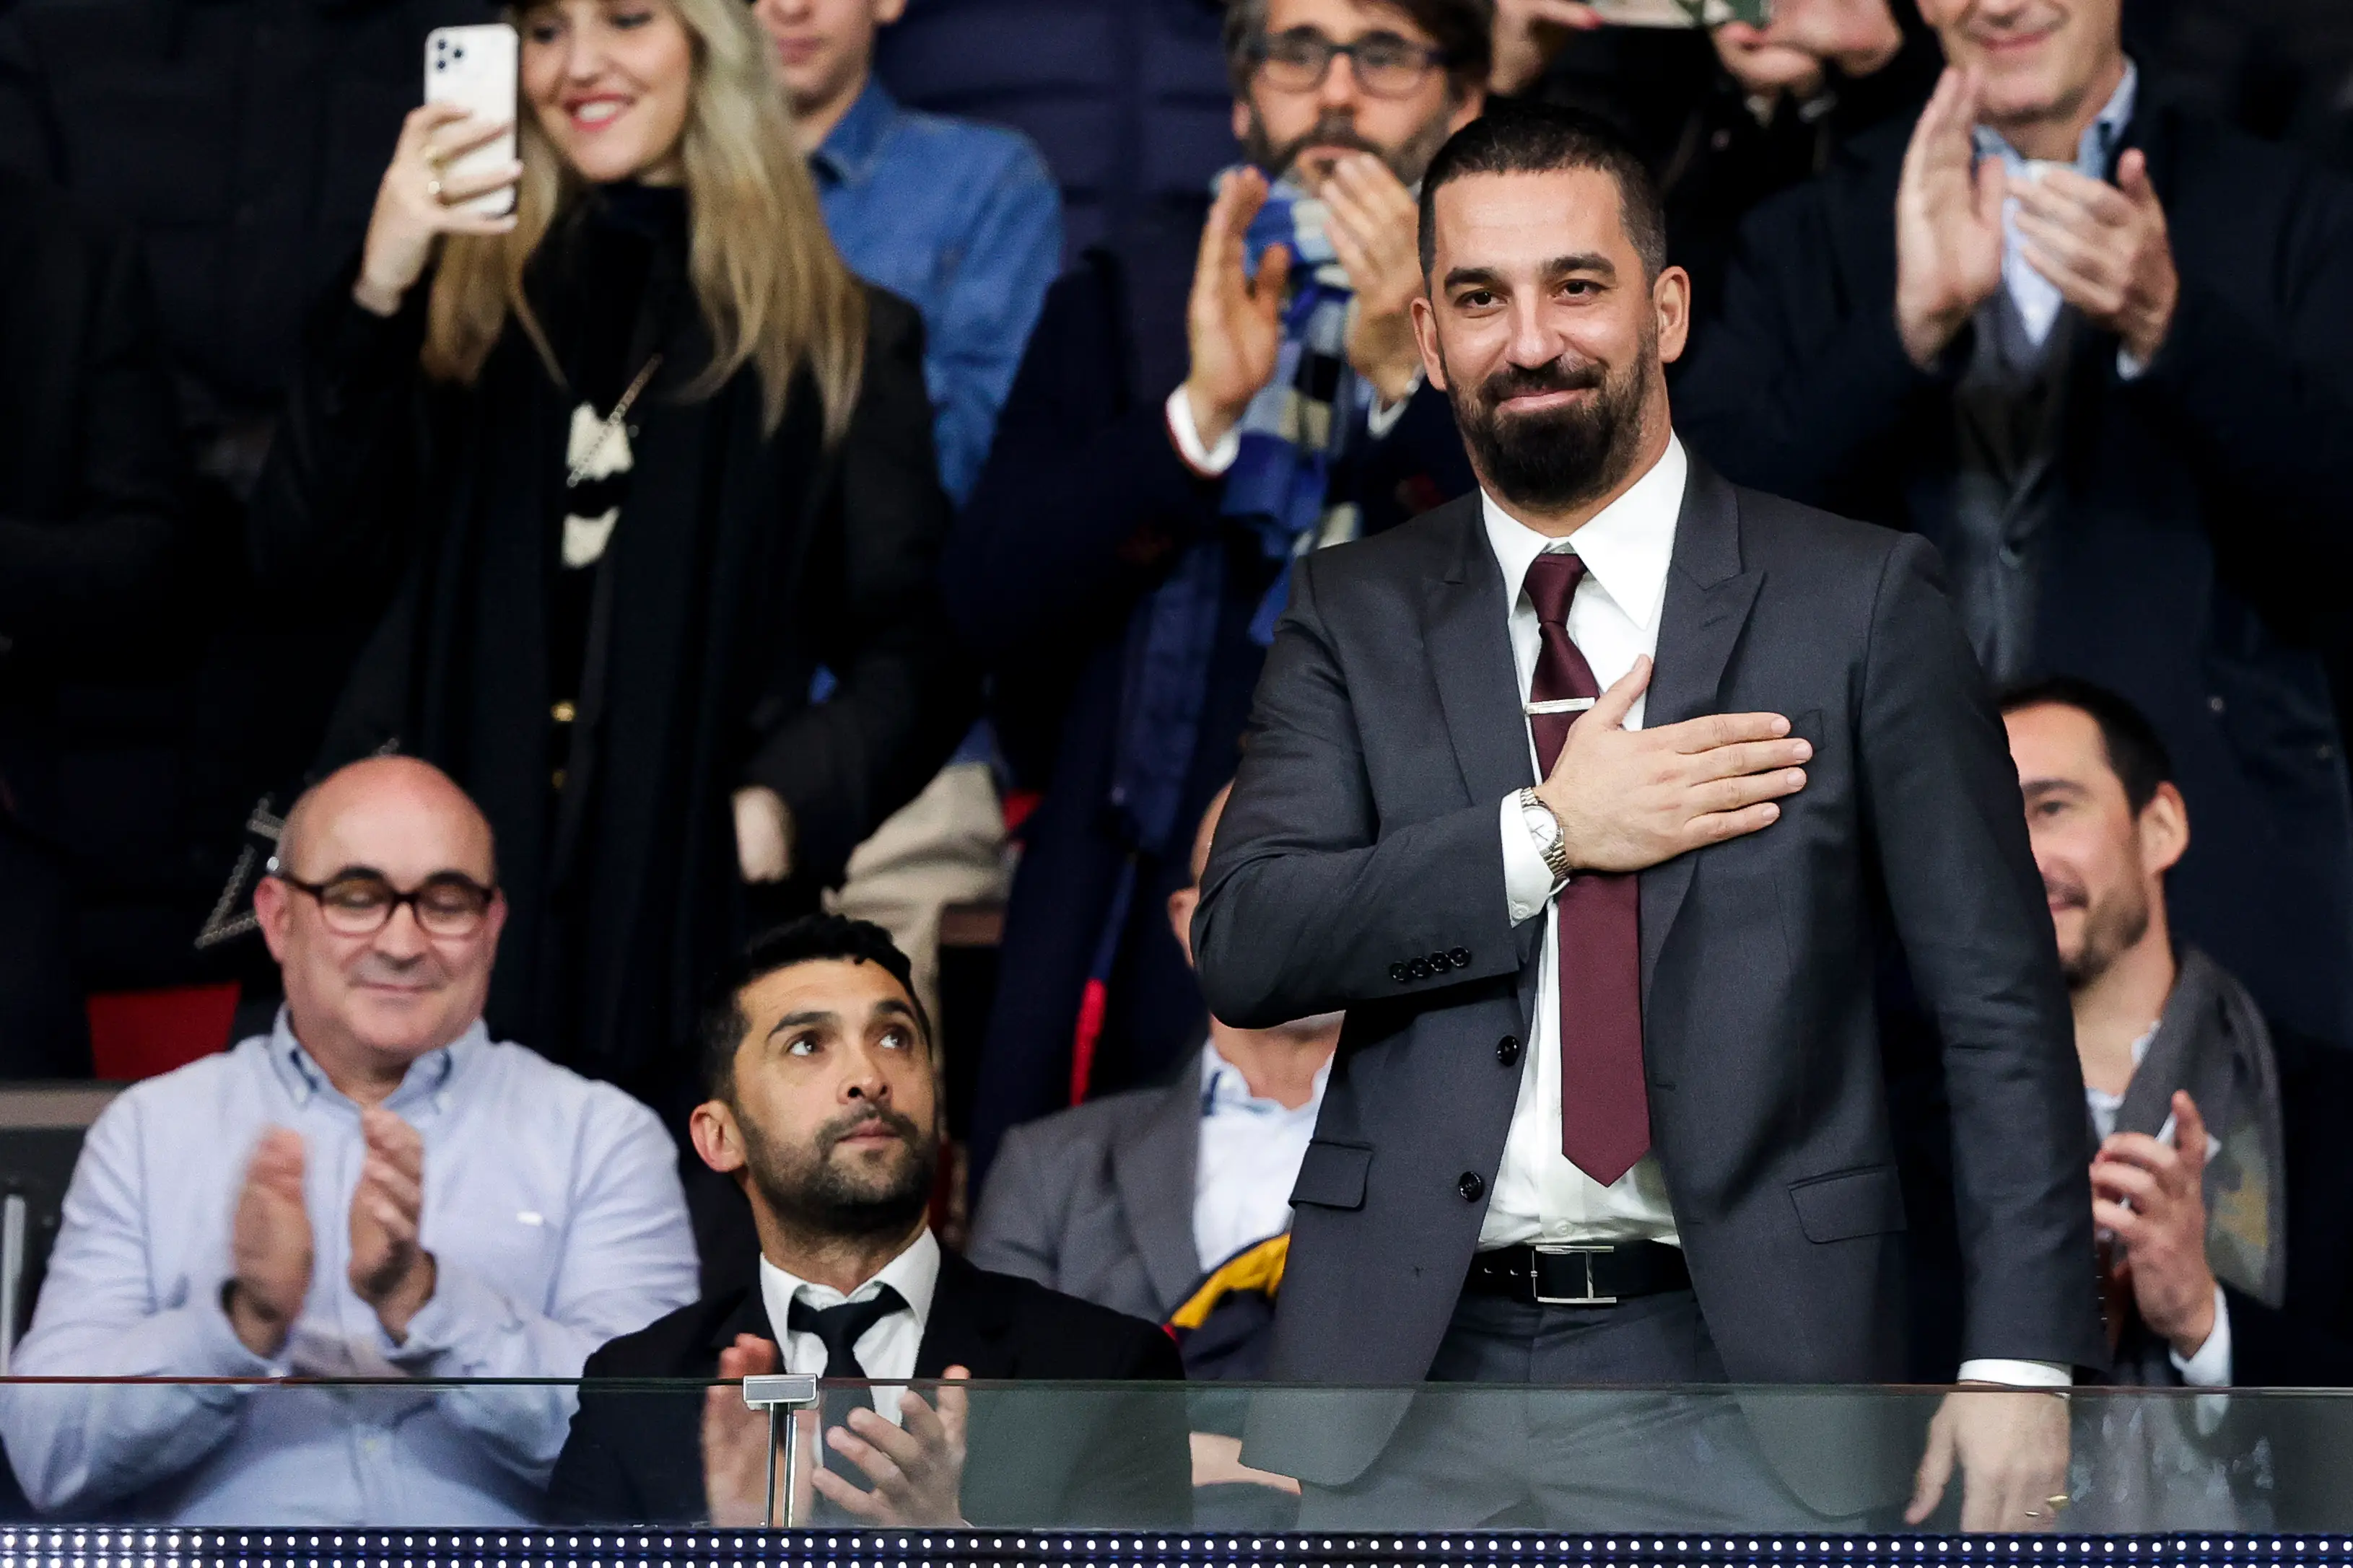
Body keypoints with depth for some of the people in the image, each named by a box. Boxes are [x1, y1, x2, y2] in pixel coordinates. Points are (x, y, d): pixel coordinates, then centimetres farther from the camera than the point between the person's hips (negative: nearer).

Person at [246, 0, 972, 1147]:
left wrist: (789, 800, -8)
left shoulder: (842, 340, 11)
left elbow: (914, 649, 10)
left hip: (692, 917, -1)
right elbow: (309, 557, 2)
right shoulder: (459, 301, 14)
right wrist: (375, 292, -9)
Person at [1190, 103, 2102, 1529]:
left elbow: (1999, 1007, 0)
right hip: (1413, 1374, 2)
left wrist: (2023, 1357, -8)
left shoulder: (1860, 601, 2)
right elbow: (1245, 948, -2)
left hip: (1739, 1365, -2)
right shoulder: (1357, 616, 10)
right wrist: (1546, 837, -12)